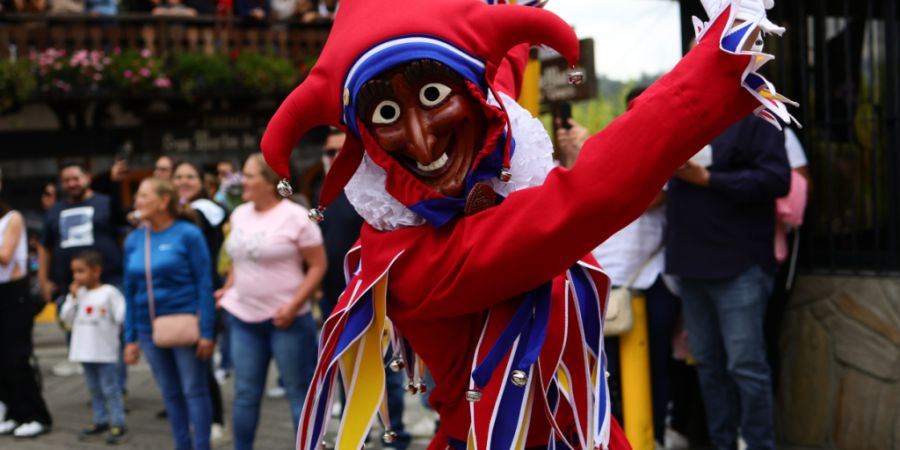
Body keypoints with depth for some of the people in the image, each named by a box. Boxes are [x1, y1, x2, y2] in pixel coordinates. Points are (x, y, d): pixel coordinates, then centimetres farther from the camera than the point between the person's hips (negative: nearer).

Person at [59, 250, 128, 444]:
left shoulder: (109, 292, -9)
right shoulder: (79, 294, 8)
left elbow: (122, 315, -12)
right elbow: (66, 317, 6)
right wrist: (72, 297, -1)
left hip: (106, 353, -7)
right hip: (86, 352, 7)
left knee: (110, 389, -4)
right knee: (94, 389, 14)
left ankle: (117, 424, 0)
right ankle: (100, 421, 23)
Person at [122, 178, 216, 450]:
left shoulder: (188, 234, -7)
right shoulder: (134, 240, 7)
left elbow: (204, 284, -9)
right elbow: (130, 291, 12)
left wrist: (206, 332, -13)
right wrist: (130, 338, 10)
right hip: (150, 330, 5)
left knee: (194, 390, 1)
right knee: (170, 393, 12)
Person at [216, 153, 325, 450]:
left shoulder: (294, 216, -11)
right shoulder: (239, 214, 8)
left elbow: (318, 266, -11)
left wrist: (293, 305, -19)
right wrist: (228, 290, 8)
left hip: (285, 319, -6)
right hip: (244, 317, 6)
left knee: (300, 392, 2)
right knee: (246, 394, 11)